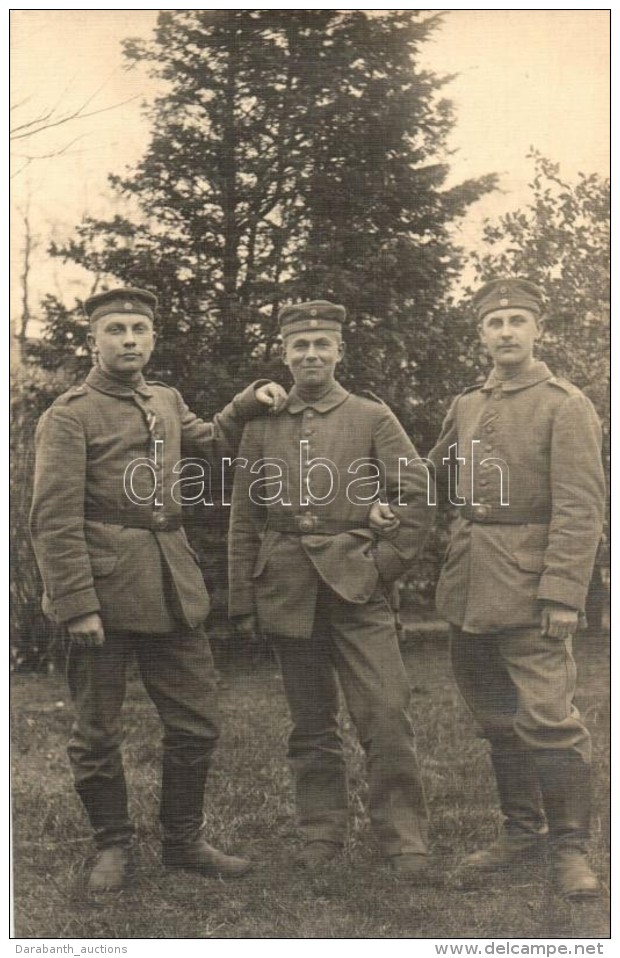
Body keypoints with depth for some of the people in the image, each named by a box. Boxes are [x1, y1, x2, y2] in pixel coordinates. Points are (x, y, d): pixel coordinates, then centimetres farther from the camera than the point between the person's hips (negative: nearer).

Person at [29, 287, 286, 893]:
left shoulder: (167, 402, 13)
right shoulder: (69, 416, -7)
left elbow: (209, 442, 31)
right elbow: (54, 519, -12)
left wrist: (248, 403, 15)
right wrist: (75, 605, -18)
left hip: (172, 591, 6)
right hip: (104, 591, -6)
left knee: (196, 725, 10)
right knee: (97, 733, 7)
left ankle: (183, 840, 28)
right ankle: (113, 846, 27)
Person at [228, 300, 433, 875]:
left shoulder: (373, 418, 4)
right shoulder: (261, 426, 9)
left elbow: (416, 497, 2)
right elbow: (243, 521, 10)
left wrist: (384, 564, -4)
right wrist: (242, 601, 7)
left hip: (356, 587, -2)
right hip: (288, 594, 2)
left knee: (386, 714, -6)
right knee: (310, 724, 10)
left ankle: (404, 841, 7)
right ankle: (321, 835, 23)